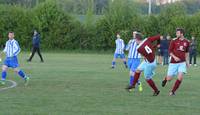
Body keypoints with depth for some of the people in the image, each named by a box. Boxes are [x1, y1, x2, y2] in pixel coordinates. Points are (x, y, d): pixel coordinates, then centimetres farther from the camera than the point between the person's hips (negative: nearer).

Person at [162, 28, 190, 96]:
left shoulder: (186, 42, 4)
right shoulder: (174, 41, -5)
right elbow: (170, 51, -2)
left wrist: (187, 61, 17)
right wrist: (174, 57, -18)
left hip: (182, 63, 2)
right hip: (173, 62, -2)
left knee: (180, 77, -16)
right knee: (169, 79, -1)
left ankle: (173, 91, 1)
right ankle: (165, 79, 38)